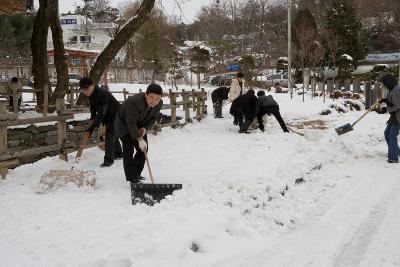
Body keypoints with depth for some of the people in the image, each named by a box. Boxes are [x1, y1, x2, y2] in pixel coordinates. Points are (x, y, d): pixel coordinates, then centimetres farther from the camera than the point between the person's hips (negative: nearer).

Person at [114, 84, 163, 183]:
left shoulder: (159, 103, -19)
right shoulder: (134, 102, -40)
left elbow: (153, 118, -3)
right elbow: (131, 122, -35)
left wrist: (145, 128, -21)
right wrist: (140, 139, -35)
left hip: (139, 125, 7)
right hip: (124, 123, -6)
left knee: (143, 149, 6)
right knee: (128, 149, -13)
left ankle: (136, 174, 22)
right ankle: (131, 179, -11)